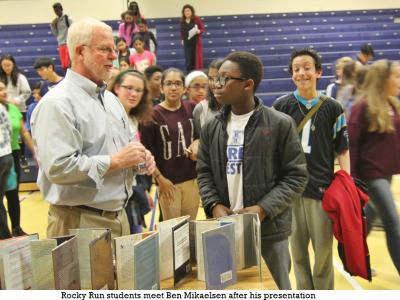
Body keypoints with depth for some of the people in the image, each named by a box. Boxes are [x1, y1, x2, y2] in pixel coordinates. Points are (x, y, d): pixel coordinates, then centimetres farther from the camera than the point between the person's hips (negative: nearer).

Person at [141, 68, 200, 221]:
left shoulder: (192, 108, 4)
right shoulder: (153, 114, -7)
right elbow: (146, 151, -6)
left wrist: (197, 143, -5)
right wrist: (160, 178, -9)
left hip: (192, 178, 4)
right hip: (168, 181, -4)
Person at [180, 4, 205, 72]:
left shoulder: (196, 19, -4)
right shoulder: (182, 21, 6)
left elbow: (203, 28, -4)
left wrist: (199, 31, -23)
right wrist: (182, 39, 6)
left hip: (196, 42, -2)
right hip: (187, 43, 3)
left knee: (196, 59, 1)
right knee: (188, 60, -1)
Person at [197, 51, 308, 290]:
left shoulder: (280, 124, -8)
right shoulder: (211, 128, 7)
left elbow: (296, 175, -7)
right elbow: (204, 172, 10)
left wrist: (263, 209, -16)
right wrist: (214, 205, -7)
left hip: (270, 230, -4)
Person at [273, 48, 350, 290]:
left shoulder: (332, 108, 3)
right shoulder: (281, 106, 2)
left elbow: (342, 150, 4)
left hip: (322, 189, -1)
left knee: (323, 251, 5)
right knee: (298, 249, 11)